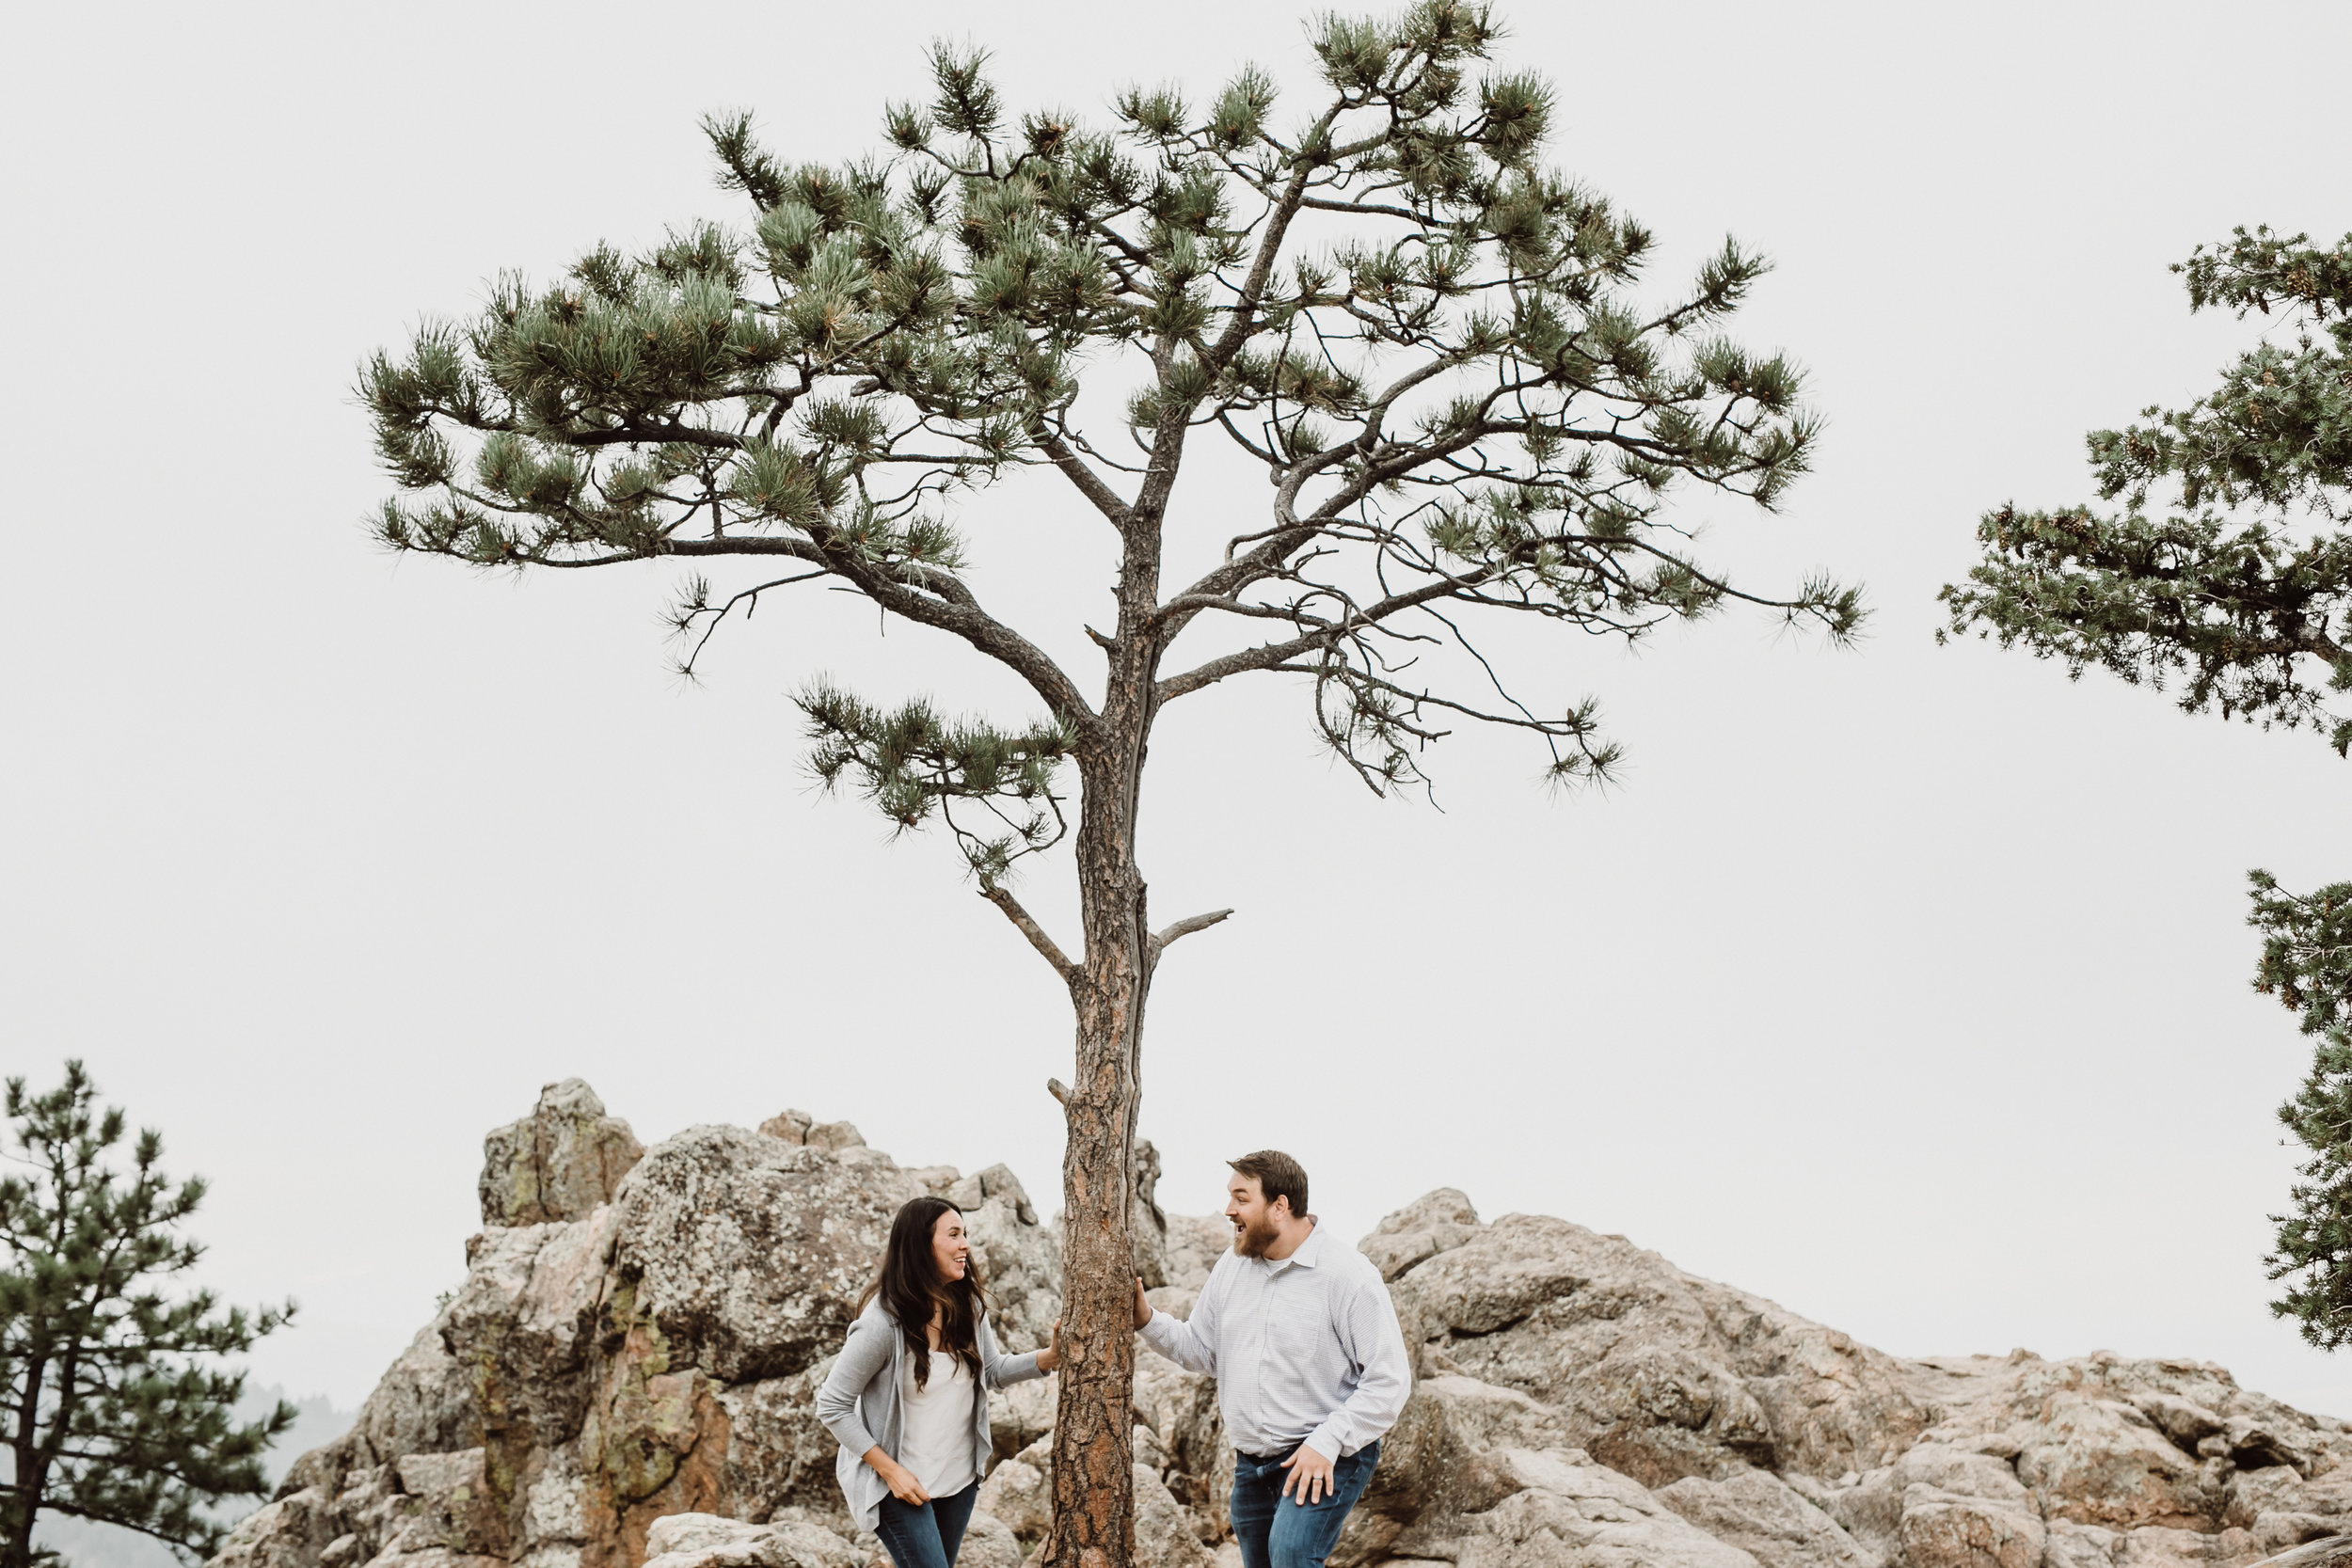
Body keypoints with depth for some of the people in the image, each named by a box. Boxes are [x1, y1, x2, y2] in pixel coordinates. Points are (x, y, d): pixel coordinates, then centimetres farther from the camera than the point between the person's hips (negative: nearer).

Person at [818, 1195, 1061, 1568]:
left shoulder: (968, 1306, -5)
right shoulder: (882, 1323, -23)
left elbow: (993, 1371, 7)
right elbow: (832, 1406, -17)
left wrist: (1050, 1357, -11)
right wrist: (890, 1471, -17)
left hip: (961, 1478, 6)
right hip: (903, 1483, -6)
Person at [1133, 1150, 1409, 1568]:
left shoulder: (1348, 1274, -13)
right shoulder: (1230, 1268, 7)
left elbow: (1388, 1380, -15)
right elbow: (1200, 1349, 14)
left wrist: (1327, 1443, -21)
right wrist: (1147, 1319, -2)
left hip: (1328, 1458, -7)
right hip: (1251, 1466, 7)